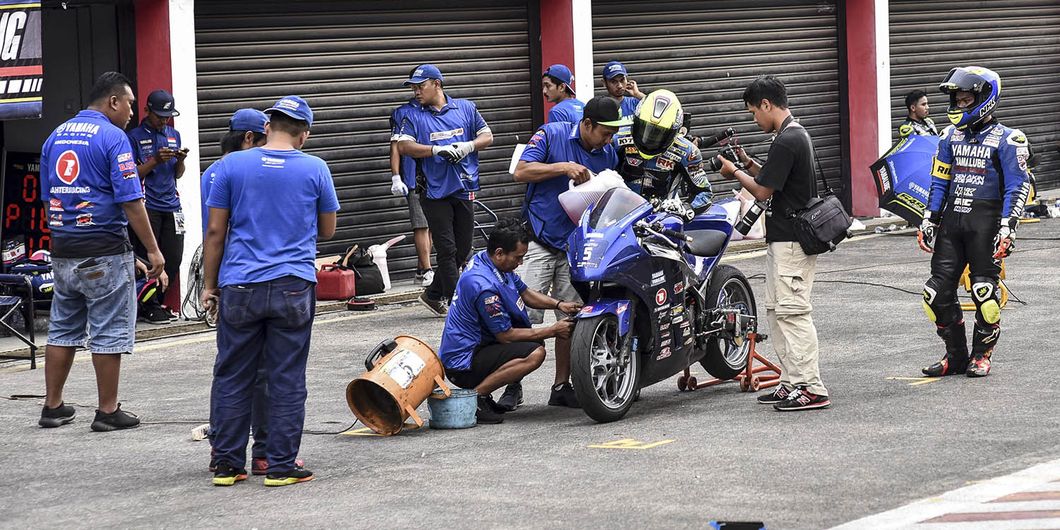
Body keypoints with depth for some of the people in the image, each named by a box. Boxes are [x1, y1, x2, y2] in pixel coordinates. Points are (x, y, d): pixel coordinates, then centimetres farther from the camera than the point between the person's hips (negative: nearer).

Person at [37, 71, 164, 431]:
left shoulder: (55, 137, 12)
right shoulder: (112, 137, -11)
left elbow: (47, 198, 16)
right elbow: (130, 201, -15)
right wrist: (153, 250, -11)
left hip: (62, 251, 7)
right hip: (104, 252, -7)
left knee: (62, 330, 13)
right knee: (109, 332, 1)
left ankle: (53, 407, 17)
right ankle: (108, 411, 4)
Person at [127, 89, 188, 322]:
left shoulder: (174, 135, 16)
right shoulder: (135, 137, -1)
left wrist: (180, 160, -3)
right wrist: (155, 160, -16)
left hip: (171, 204, 5)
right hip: (147, 206, -5)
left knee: (173, 257, 3)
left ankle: (159, 302, 15)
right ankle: (150, 306, 3)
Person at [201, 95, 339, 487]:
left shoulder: (232, 165, 2)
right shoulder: (315, 169, 3)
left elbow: (215, 231, 3)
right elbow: (327, 231, 14)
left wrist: (210, 285, 10)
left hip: (239, 288, 1)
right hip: (293, 288, -1)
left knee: (231, 378, 8)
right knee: (287, 380, 4)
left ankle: (227, 464, 11)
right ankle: (281, 465, 5)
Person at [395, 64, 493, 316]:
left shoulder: (466, 108, 9)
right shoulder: (413, 116, 2)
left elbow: (487, 136, 9)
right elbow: (404, 146, -10)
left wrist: (467, 146, -11)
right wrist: (437, 149, -21)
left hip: (464, 189, 3)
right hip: (435, 190, -3)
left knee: (462, 249, 8)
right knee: (447, 250, -7)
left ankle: (434, 295, 22)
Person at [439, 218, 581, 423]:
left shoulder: (485, 260, 5)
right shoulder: (484, 286, -26)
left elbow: (525, 293, 19)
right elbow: (506, 335, -19)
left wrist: (559, 304, 3)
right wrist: (552, 331, -12)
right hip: (462, 365, -10)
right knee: (534, 353, -27)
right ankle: (475, 397, -20)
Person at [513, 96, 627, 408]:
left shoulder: (609, 155, 8)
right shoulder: (551, 135, -6)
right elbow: (521, 172, -14)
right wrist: (564, 167, -21)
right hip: (539, 240, -4)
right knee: (527, 315, -10)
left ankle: (562, 387, 14)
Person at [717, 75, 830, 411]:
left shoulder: (786, 141, -19)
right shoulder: (796, 134, 14)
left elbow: (763, 191, -16)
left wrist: (736, 172, -1)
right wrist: (747, 163, 12)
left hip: (790, 241, -11)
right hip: (783, 240, 11)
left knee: (793, 313, -10)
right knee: (777, 311, 15)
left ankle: (812, 389, -10)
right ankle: (791, 382, 19)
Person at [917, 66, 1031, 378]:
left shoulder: (1006, 140, -3)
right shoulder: (951, 137, 14)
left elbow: (1017, 188, -7)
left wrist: (1007, 229, -15)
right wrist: (928, 220, 12)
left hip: (985, 221, -5)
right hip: (952, 220, 5)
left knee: (984, 291, -4)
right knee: (938, 291, 1)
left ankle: (981, 356, 11)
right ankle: (956, 355, 13)